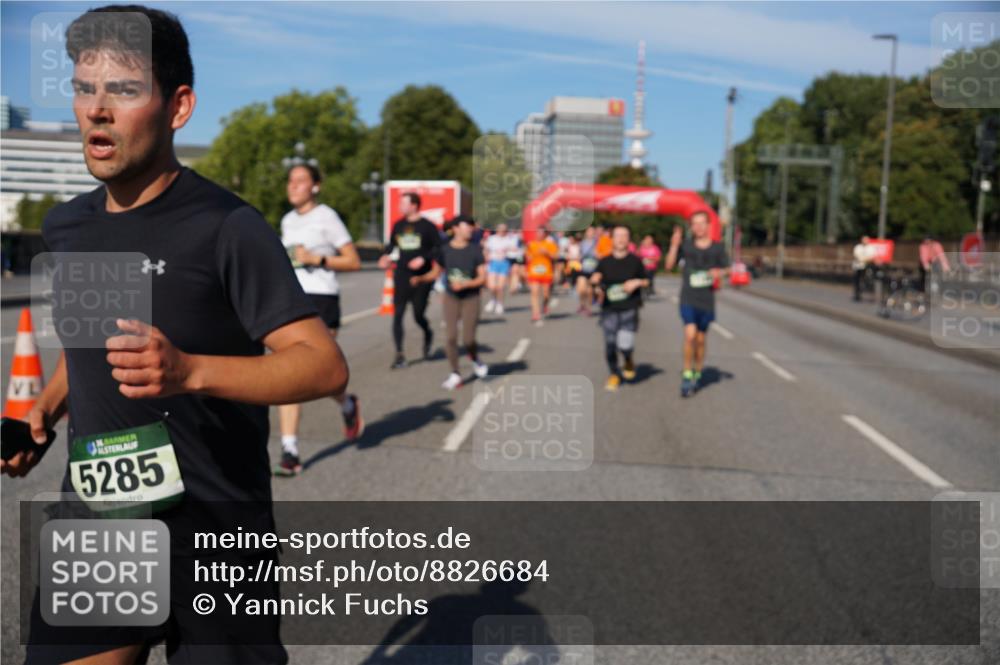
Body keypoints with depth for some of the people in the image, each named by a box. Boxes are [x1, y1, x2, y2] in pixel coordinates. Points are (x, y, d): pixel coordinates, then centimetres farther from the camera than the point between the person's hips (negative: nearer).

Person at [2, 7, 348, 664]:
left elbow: (326, 366, -21)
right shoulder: (65, 227, 7)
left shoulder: (226, 226, -14)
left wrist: (189, 371, -34)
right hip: (93, 518, 6)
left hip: (215, 538, -5)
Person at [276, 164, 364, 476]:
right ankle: (290, 453, -1)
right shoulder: (288, 220, 14)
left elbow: (354, 262, -7)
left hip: (321, 298, -6)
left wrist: (316, 259, -16)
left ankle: (348, 405, 30)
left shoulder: (326, 217, -5)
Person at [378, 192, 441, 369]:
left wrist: (424, 258, -20)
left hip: (422, 278, -4)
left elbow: (439, 247, -6)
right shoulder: (398, 225, 7)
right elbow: (392, 244, 19)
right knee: (397, 315, -4)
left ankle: (428, 335, 37)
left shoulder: (427, 226, -6)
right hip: (401, 276, 4)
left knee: (418, 316, 2)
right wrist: (386, 256, 0)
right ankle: (399, 355, -1)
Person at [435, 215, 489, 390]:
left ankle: (475, 360, 26)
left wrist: (465, 284, -21)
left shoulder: (475, 250, -4)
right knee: (451, 336, -5)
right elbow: (437, 272, 10)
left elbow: (482, 277, -6)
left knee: (468, 339, -8)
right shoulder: (445, 249, -1)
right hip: (451, 298, 1)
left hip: (471, 298, -1)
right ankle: (455, 375, 7)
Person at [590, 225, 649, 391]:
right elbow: (594, 279, 11)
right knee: (610, 345, 2)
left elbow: (646, 281, 12)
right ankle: (614, 374, 23)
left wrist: (637, 282, -8)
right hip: (609, 309, 2)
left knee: (625, 345, -14)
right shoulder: (605, 262, 7)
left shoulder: (635, 261, 4)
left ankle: (629, 361, 21)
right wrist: (595, 280, -11)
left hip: (629, 309, -2)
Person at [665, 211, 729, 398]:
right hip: (688, 299, -1)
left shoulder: (718, 248, 3)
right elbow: (669, 265, 0)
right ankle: (687, 375, -5)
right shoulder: (686, 245, 2)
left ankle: (697, 374, 30)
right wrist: (674, 245, -12)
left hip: (707, 300, 1)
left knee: (700, 339, 11)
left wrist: (719, 273, -13)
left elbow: (726, 270, 10)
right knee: (690, 334, -18)